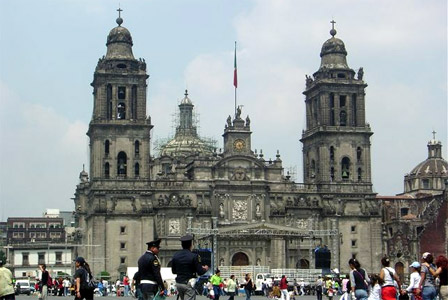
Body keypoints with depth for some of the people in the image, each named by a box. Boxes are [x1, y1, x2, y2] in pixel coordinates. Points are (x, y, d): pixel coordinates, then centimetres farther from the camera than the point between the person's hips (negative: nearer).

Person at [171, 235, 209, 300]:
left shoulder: (175, 255, 2)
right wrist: (205, 269, 10)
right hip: (188, 284, -6)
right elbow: (200, 272, -11)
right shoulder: (194, 256, -14)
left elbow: (173, 271, 11)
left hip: (178, 283, 6)